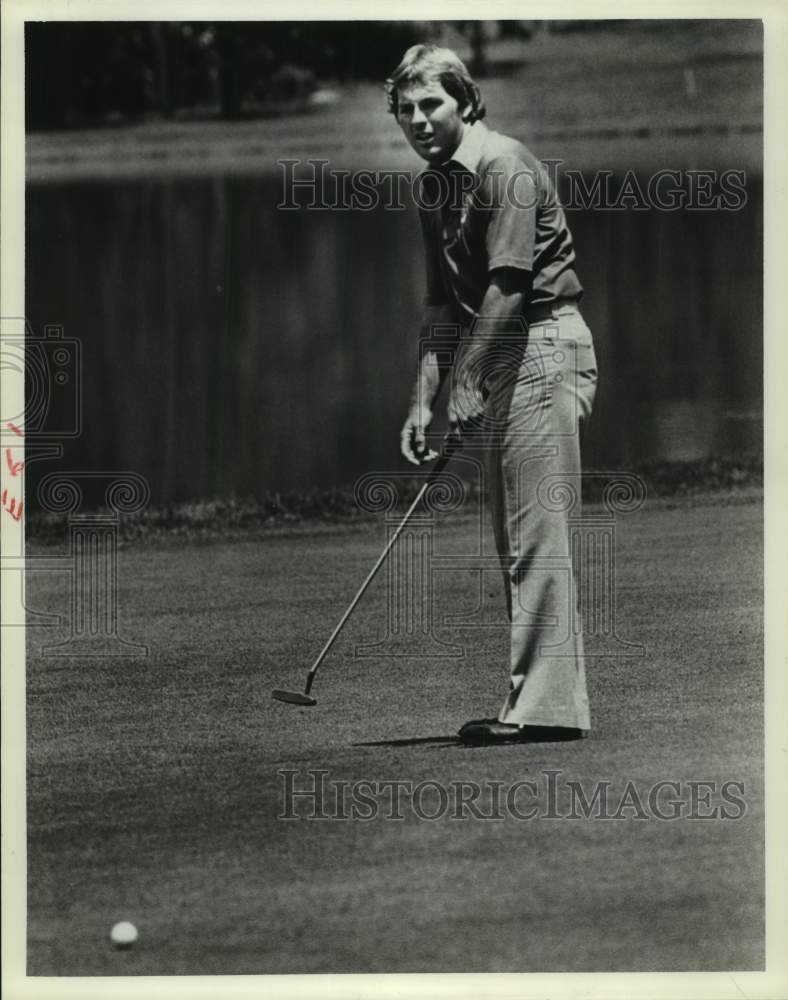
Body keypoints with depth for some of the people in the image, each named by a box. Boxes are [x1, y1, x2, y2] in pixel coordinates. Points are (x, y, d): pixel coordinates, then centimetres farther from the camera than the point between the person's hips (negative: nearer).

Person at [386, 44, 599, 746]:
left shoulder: (504, 166, -13)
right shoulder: (433, 188, 15)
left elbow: (508, 284, -20)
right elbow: (443, 304, 18)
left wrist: (466, 381, -20)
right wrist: (424, 400, 11)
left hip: (545, 348, -10)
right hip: (501, 360, 10)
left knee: (537, 536, -11)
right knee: (516, 539, 9)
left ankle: (544, 705, -10)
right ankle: (542, 699, 12)